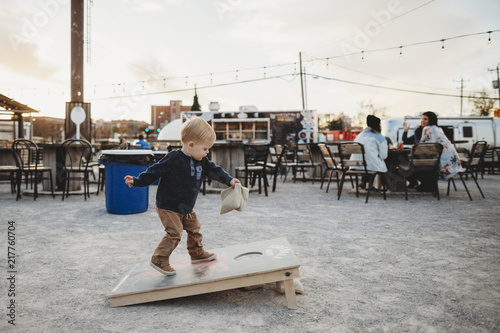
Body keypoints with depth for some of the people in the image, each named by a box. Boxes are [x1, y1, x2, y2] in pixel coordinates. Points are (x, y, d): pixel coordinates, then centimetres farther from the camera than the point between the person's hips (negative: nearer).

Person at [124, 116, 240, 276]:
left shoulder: (201, 161, 0)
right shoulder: (173, 159, -22)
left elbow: (213, 170, 9)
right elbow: (155, 171, -17)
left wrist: (229, 180, 0)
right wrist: (137, 181, -18)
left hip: (186, 208, 8)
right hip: (168, 206, -8)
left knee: (194, 228, 19)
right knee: (174, 233, -13)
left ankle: (197, 253, 38)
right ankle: (159, 259, 2)